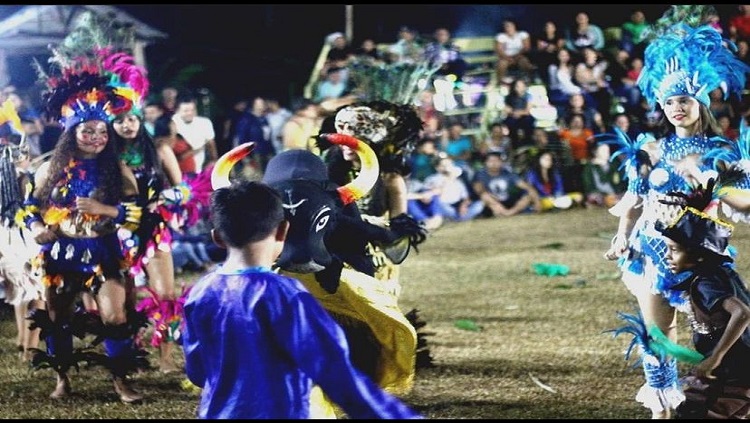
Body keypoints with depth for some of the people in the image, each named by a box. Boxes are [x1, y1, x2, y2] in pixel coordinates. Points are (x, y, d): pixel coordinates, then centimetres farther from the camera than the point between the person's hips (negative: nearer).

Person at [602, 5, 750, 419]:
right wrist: (622, 236, -10)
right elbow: (633, 200, 5)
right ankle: (662, 406, 12)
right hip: (653, 250, 1)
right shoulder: (651, 149, 3)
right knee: (658, 331, 3)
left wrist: (705, 181, -17)